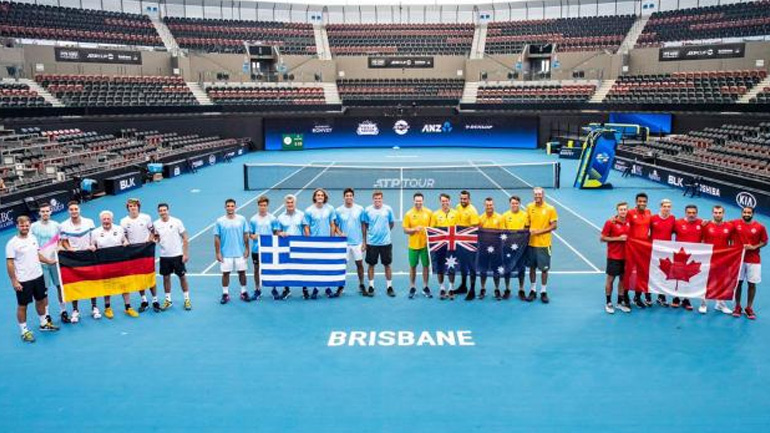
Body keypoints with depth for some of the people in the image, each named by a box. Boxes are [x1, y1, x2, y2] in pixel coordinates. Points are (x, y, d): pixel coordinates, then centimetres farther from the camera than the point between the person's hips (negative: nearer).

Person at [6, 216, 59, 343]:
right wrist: (14, 281, -16)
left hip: (38, 276, 6)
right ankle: (24, 331, 16)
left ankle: (44, 324, 35)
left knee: (41, 300, 18)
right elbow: (9, 264, -14)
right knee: (22, 305, 5)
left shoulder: (33, 238, 3)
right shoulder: (12, 243, -14)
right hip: (23, 280, -6)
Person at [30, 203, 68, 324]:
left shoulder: (56, 225, 4)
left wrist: (58, 251, -3)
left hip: (55, 260, 2)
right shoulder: (34, 226, -3)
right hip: (41, 262, -2)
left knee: (60, 286, 6)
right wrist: (45, 259, -9)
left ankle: (63, 311, 18)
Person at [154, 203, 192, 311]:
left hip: (177, 255, -2)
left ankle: (187, 299, 14)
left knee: (182, 277, 4)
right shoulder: (156, 224, 1)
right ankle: (168, 300, 22)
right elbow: (155, 239, 10)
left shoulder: (177, 222, -7)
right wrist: (155, 239, -14)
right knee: (166, 277, 9)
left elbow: (185, 238, -5)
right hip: (164, 256, 3)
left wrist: (186, 253, -10)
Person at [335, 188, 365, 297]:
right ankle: (341, 286, 14)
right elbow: (336, 225, 5)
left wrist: (364, 241, 0)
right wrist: (340, 233, -16)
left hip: (357, 242, 0)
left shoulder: (360, 209, -2)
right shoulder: (339, 210, -1)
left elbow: (363, 225, 2)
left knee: (359, 263, 7)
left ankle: (361, 285, 21)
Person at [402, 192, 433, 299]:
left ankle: (425, 287, 20)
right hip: (413, 245, 0)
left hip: (426, 244, 1)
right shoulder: (408, 214, -3)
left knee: (426, 265, 7)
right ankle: (412, 288, 19)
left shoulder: (429, 213, 0)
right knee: (413, 266, 8)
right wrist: (414, 229, -19)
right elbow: (405, 230, -1)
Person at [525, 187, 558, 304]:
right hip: (531, 242, 3)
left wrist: (540, 231, -16)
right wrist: (529, 230, -8)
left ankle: (543, 292, 16)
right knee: (532, 267, 9)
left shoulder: (550, 209, -7)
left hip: (544, 243, -3)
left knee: (544, 268, 3)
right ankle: (533, 290, 21)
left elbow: (554, 225, -6)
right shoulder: (529, 207, 3)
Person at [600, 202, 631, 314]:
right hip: (613, 256, -5)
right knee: (610, 278, 3)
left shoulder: (629, 222, 4)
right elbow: (602, 238, -9)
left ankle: (620, 302, 22)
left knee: (623, 278, 10)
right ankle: (608, 303, 14)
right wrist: (618, 238, -16)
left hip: (625, 256, 5)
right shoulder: (610, 222, -10)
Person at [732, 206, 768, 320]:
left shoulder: (760, 227, -4)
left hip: (754, 261, 0)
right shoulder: (735, 223, -3)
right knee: (738, 282, 5)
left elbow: (764, 242, 4)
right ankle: (737, 307, 16)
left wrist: (754, 247, -12)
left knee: (752, 284, 3)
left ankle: (749, 308, 14)